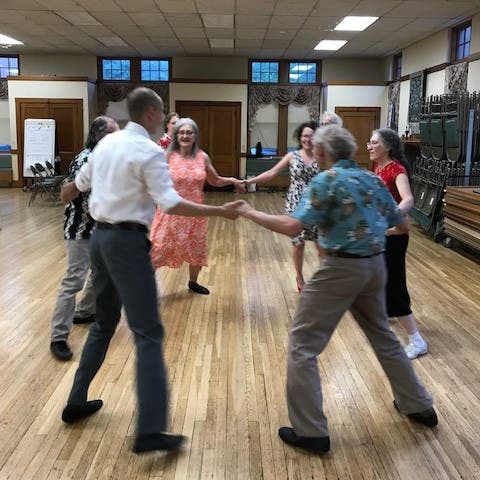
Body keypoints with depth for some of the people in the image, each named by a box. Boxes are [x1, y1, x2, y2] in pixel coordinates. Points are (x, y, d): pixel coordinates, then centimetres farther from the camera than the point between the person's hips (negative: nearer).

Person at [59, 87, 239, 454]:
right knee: (148, 333, -6)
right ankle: (149, 431, -7)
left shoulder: (107, 142, 12)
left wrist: (66, 193, 49)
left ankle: (76, 401, 32)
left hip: (100, 236, 8)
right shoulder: (150, 152, -12)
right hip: (127, 241, -8)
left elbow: (81, 181, 26)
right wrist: (219, 211, -16)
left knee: (104, 323, 22)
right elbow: (171, 204, -20)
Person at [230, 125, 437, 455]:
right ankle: (418, 406, 39)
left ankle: (310, 432, 4)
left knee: (303, 343, 3)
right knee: (383, 335, 26)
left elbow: (293, 227, -21)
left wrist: (250, 213, -11)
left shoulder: (327, 180, -10)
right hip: (375, 265, 7)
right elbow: (403, 225, 15)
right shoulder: (373, 179, 10)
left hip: (341, 267, -7)